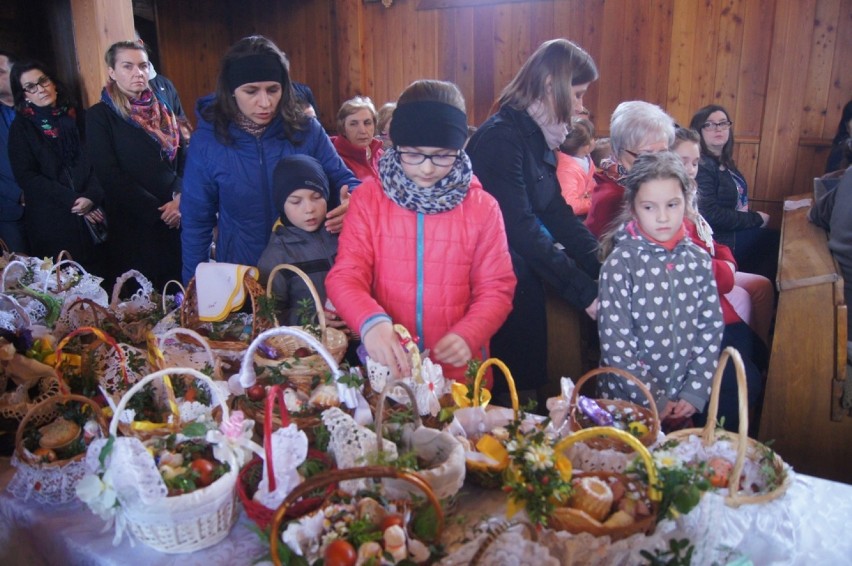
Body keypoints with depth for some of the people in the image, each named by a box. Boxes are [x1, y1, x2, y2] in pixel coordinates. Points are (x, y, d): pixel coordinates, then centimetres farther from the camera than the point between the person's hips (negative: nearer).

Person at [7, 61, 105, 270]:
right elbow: (27, 176, -3)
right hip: (53, 221, -2)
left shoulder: (77, 116, 9)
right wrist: (73, 201, -13)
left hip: (94, 213, 2)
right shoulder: (21, 128, 4)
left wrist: (91, 195, -13)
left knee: (101, 274, 1)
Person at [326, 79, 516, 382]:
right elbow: (345, 276, -5)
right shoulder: (367, 198, 0)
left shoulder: (483, 207, 1)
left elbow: (496, 289, 1)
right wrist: (371, 321, -25)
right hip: (386, 366, -1)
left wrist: (467, 336, -18)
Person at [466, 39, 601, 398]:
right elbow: (520, 228, -24)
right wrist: (584, 290, -22)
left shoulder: (538, 136, 9)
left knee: (529, 380, 16)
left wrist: (605, 269, -4)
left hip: (524, 277, 8)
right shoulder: (501, 136, -18)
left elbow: (558, 213, 6)